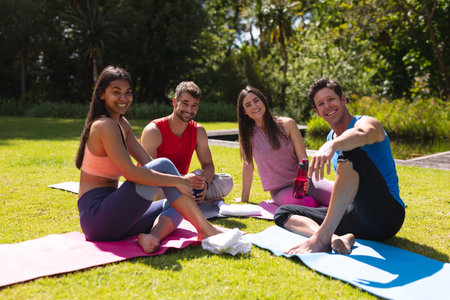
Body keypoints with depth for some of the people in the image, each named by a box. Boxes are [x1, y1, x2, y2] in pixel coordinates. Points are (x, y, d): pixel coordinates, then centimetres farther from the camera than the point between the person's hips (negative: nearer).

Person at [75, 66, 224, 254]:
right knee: (164, 165, -15)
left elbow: (147, 162, 10)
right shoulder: (105, 125, -14)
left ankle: (153, 236, -22)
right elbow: (131, 173, -23)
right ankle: (205, 229, -15)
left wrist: (183, 179, -4)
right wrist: (176, 181, -16)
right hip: (96, 215, -9)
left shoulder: (122, 124, 15)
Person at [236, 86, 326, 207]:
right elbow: (248, 166, 6)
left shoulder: (287, 124, -1)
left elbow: (303, 159, -4)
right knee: (296, 200, -35)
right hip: (279, 191, 0)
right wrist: (244, 199, 8)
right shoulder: (248, 133, 1)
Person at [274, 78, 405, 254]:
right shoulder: (331, 137, 17)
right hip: (358, 221, 8)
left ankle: (322, 236, -38)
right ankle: (335, 238, -29)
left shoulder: (367, 122, -5)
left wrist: (332, 146, -52)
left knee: (350, 152, -31)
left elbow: (361, 135, -34)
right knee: (283, 213, 1)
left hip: (386, 216, -7)